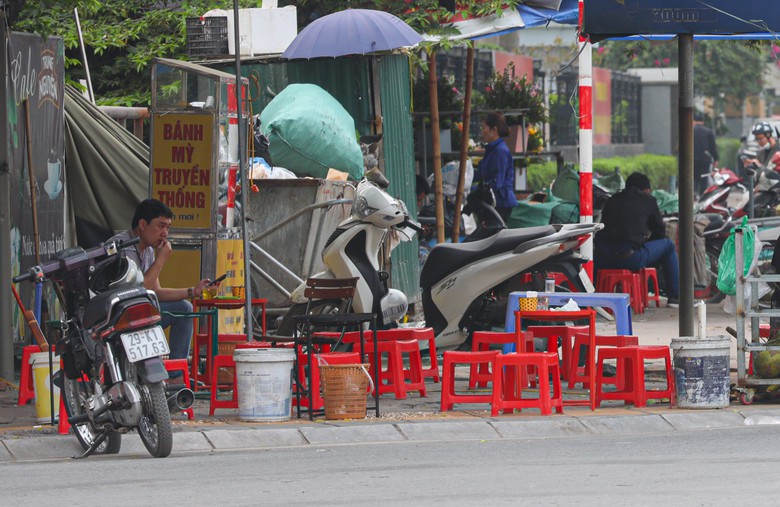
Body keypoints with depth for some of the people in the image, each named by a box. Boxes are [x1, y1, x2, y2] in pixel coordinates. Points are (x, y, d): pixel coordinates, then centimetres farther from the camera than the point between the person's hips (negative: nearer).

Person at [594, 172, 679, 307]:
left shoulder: (612, 200, 22)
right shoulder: (648, 200, 11)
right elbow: (660, 232, 19)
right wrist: (647, 237, 42)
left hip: (601, 259, 5)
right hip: (630, 258, -5)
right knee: (668, 245, 18)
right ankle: (674, 297, 19)